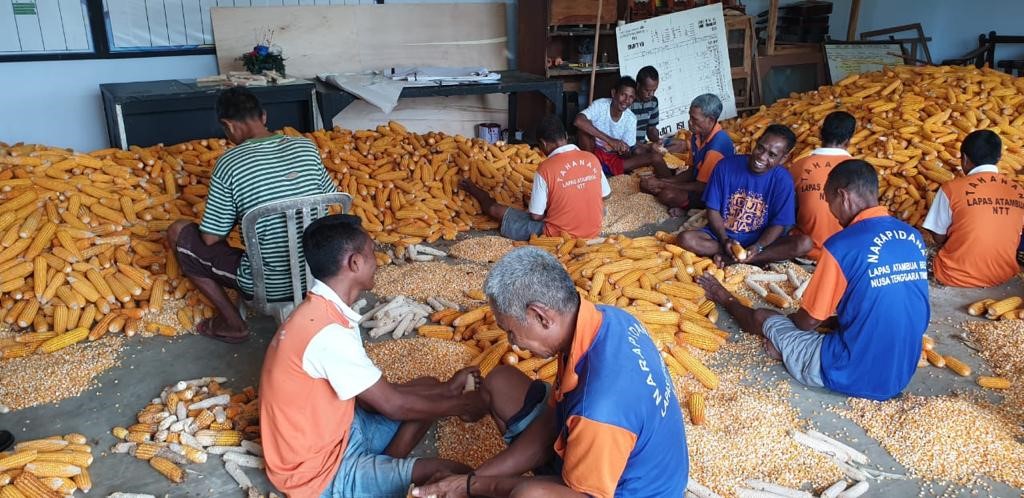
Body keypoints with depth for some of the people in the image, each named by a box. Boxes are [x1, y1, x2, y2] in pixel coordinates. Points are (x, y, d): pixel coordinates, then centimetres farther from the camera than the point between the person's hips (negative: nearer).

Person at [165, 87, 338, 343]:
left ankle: (233, 323, 14)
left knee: (179, 233, 11)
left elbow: (211, 238, -8)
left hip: (270, 285, -5)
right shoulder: (306, 146, -2)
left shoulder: (229, 163, -14)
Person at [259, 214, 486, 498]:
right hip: (320, 474, -9)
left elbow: (377, 394, 7)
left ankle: (382, 471, 3)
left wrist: (447, 390, 7)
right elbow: (393, 405, -18)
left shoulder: (321, 314, 2)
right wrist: (462, 405, -5)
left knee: (426, 391, 11)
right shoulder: (328, 332, -28)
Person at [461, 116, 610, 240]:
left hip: (558, 236, -4)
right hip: (593, 232, 4)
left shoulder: (545, 169, -18)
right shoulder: (592, 159, -4)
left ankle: (481, 196, 48)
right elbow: (605, 195, 12)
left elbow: (536, 216, -12)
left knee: (496, 210, 14)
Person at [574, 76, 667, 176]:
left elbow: (627, 155, -5)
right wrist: (610, 140, -42)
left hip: (615, 159, 3)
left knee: (656, 157, -18)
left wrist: (625, 151, -33)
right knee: (586, 124, -30)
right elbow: (578, 121, -40)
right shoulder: (600, 105, -18)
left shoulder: (631, 118, -8)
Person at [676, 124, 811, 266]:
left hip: (760, 240, 1)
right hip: (722, 235, 0)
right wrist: (725, 240, -21)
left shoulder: (783, 180, -11)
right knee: (685, 239, -28)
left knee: (804, 244, -26)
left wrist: (758, 247, -26)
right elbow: (713, 210, -6)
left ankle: (730, 259, -23)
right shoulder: (726, 166, -11)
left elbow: (778, 224, -8)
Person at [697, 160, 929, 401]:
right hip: (901, 376, 7)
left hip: (851, 375, -6)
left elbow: (809, 321, -8)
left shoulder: (841, 246, -19)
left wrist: (790, 317, 15)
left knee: (762, 318, 18)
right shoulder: (914, 237, 2)